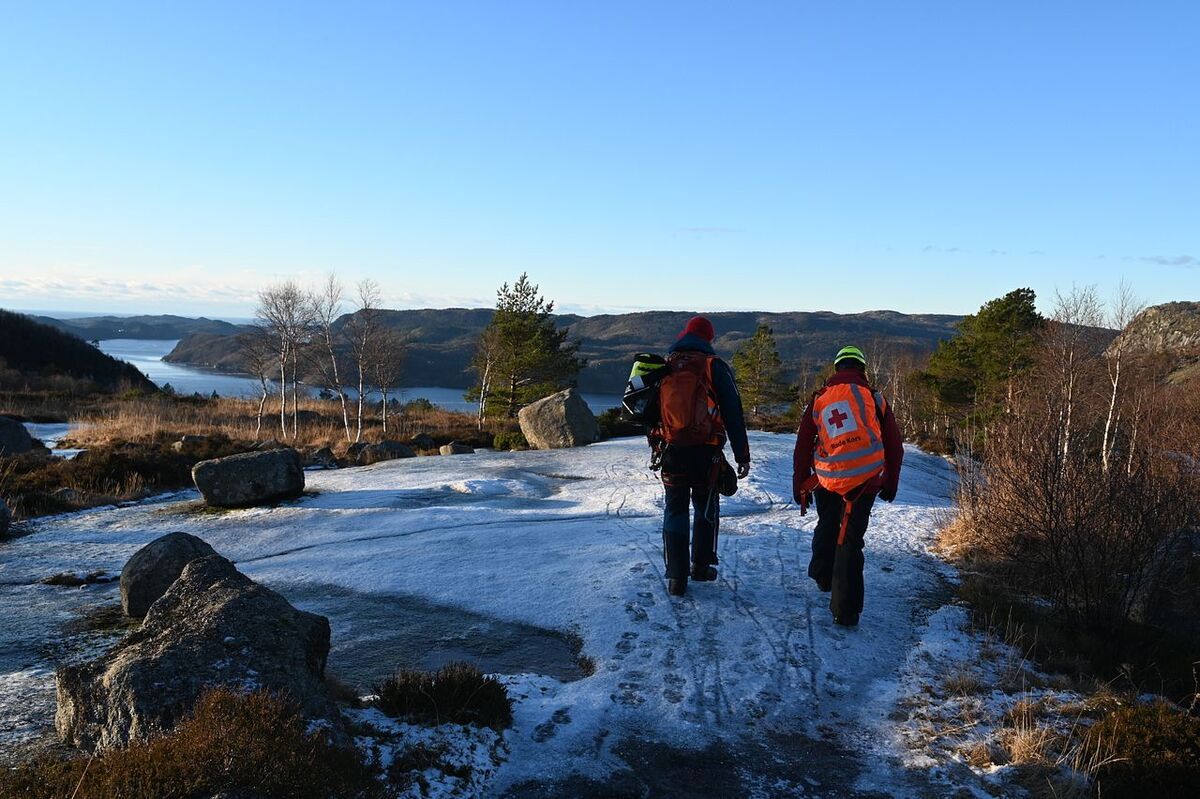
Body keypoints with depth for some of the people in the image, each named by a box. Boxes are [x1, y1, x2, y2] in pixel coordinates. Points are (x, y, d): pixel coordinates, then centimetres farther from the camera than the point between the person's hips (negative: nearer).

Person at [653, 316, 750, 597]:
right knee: (706, 508, 17)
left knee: (675, 510, 8)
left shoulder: (664, 368, 10)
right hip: (705, 453, -2)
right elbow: (733, 415, -4)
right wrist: (742, 456, -1)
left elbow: (652, 412, 14)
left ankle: (676, 578, 7)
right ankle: (702, 566, 21)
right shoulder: (714, 366, -3)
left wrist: (656, 447, 19)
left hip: (670, 451, 3)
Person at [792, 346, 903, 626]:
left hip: (828, 481, 1)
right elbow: (894, 448, 5)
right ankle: (846, 611, 3)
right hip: (865, 481, -1)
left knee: (827, 526, 27)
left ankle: (823, 576, 40)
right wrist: (890, 485, 16)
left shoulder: (819, 399, 5)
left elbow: (803, 448, 6)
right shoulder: (874, 398, 3)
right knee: (851, 540, 4)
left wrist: (800, 487, 14)